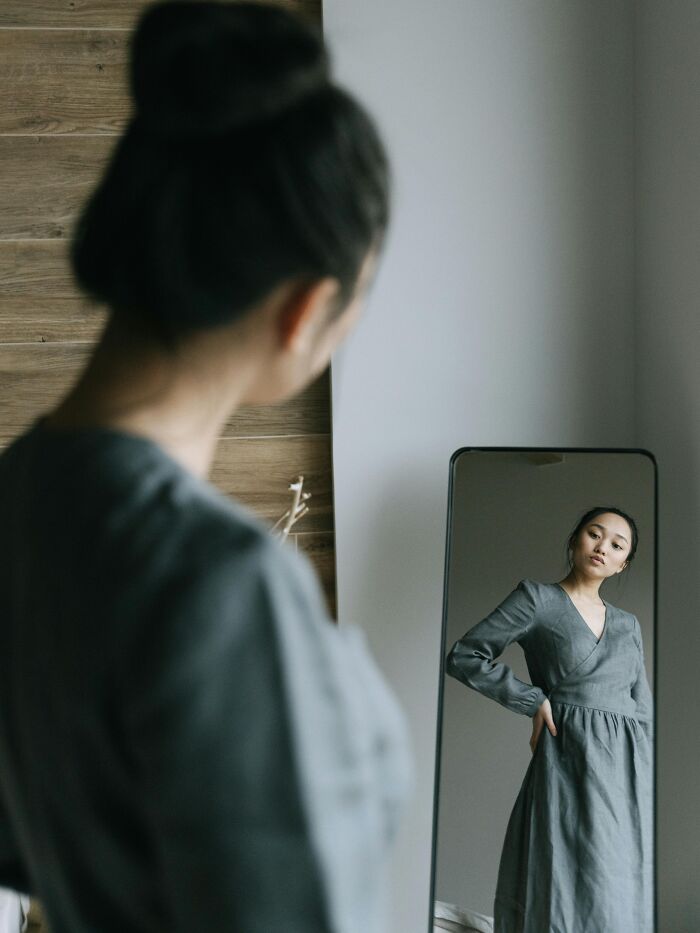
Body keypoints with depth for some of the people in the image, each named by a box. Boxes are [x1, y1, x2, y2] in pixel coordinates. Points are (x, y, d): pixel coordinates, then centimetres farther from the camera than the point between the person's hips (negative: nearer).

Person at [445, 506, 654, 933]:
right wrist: (535, 701, -5)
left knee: (626, 899, 2)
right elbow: (463, 657, -1)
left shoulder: (629, 624, 18)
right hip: (571, 766, -5)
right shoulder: (537, 599, 3)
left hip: (631, 770, 5)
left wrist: (649, 782, 8)